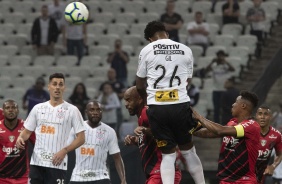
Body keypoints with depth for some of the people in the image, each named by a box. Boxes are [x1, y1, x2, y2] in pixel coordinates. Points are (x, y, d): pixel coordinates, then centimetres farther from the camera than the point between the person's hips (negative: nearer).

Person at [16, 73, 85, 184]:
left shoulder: (72, 110, 0)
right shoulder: (38, 108, 11)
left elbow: (81, 138, -2)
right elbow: (27, 131, 17)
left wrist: (64, 151, -15)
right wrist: (21, 138, -7)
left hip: (57, 165, -4)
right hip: (36, 163, 4)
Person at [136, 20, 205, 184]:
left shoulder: (147, 50, 5)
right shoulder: (185, 50, 10)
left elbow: (140, 86, 14)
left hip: (157, 107, -1)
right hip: (180, 105, 1)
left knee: (168, 154, 5)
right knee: (188, 150, 16)